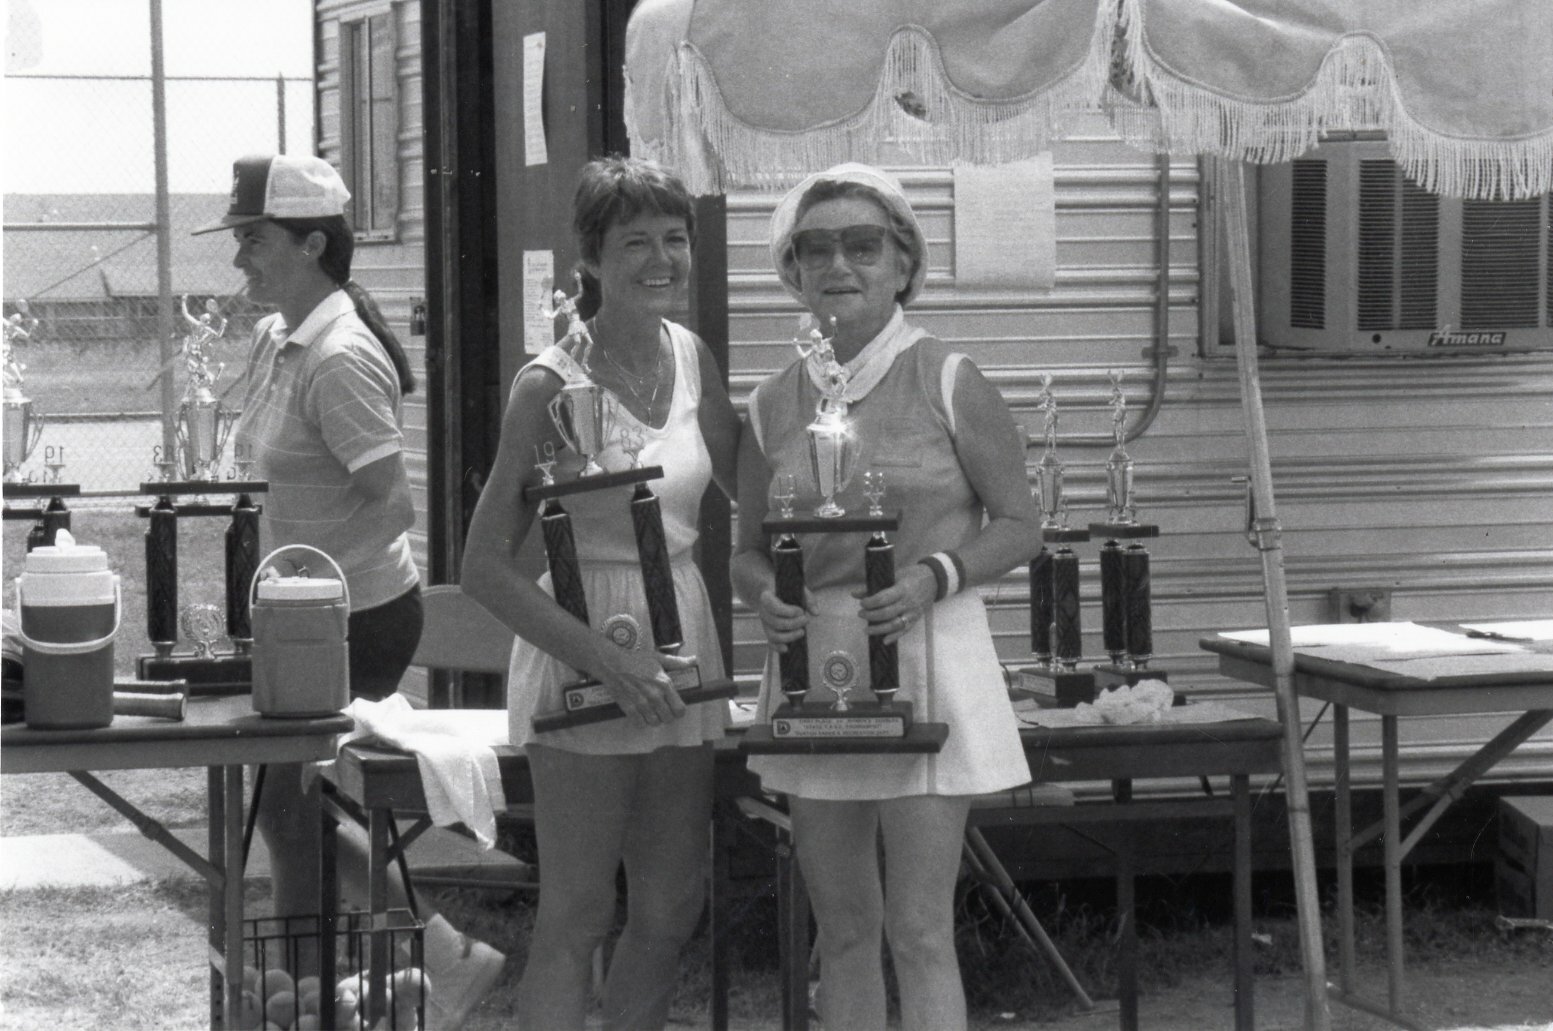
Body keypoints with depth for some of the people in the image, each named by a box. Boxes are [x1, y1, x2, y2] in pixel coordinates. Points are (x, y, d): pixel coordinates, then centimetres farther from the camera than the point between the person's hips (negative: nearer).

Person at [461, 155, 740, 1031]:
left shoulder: (692, 358, 5)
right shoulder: (553, 386, -13)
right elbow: (487, 566, -14)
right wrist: (606, 661, -21)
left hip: (682, 647, 6)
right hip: (581, 659, -6)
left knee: (671, 911, 12)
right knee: (576, 920, -2)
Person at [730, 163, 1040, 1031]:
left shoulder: (950, 384, -3)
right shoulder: (775, 405, 8)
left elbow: (1020, 525, 1)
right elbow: (751, 548, 16)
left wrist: (933, 577, -16)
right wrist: (764, 595, -7)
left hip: (925, 659, -4)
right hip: (814, 668, 4)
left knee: (920, 934, -7)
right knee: (843, 930, 11)